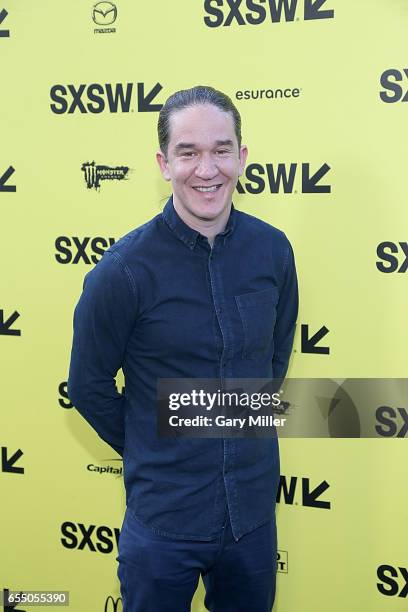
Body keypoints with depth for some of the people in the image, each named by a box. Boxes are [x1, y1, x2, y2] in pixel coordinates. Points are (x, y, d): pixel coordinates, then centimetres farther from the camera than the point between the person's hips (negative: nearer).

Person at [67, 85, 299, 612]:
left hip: (255, 510, 4)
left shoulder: (272, 249, -6)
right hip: (164, 517, -3)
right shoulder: (123, 268, -18)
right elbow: (88, 386, -6)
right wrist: (148, 452, 4)